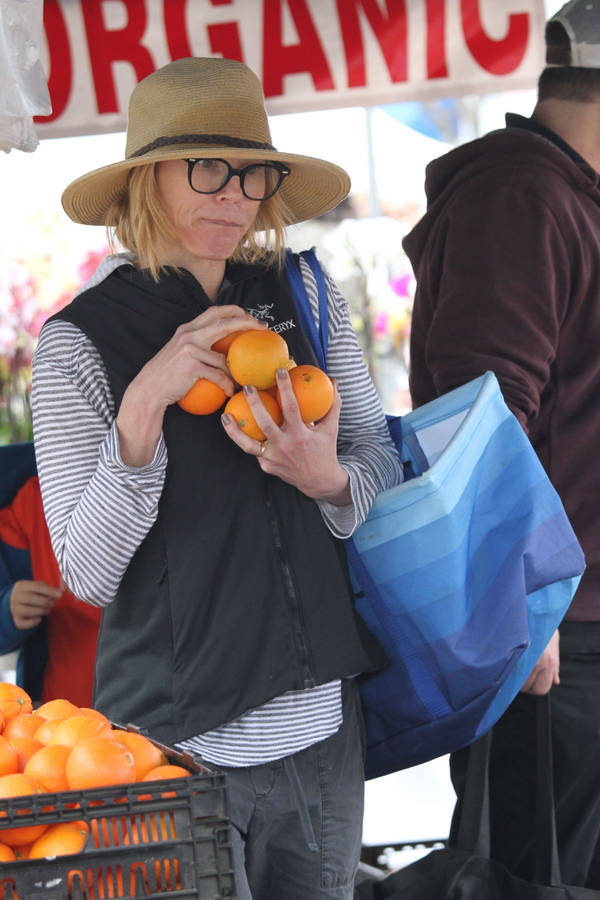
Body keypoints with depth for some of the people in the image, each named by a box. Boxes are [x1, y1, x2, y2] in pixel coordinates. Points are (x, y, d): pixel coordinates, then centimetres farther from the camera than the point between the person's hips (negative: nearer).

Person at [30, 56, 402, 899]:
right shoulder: (79, 340, -7)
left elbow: (387, 465, 10)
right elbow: (87, 573, -10)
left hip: (324, 722, 4)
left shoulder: (307, 296, 3)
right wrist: (141, 408, -23)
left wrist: (330, 479, -13)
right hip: (180, 737, -4)